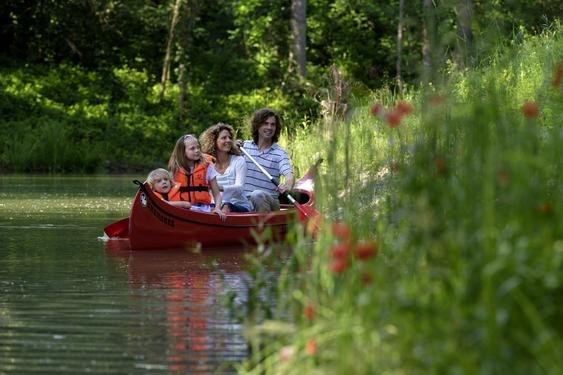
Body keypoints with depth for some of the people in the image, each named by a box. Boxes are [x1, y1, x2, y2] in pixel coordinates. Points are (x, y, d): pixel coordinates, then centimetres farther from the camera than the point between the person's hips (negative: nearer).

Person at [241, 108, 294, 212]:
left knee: (257, 195, -37)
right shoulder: (244, 146, 13)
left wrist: (288, 185, -38)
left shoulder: (280, 153, 2)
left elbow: (289, 174, -14)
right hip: (244, 201, 3)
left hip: (270, 202, -3)